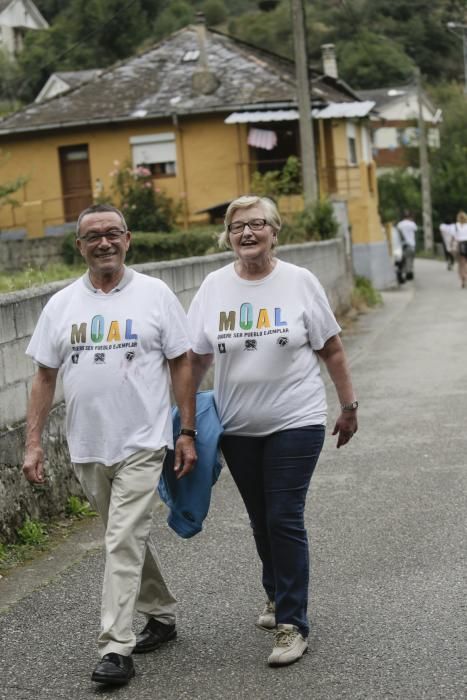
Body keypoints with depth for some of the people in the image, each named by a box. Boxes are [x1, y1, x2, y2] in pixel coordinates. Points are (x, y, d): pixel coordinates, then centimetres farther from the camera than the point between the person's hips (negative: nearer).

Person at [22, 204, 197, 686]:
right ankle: (161, 615, 34)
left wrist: (187, 433, -4)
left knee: (124, 543, -10)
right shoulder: (61, 305, 5)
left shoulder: (154, 294, -3)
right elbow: (44, 377, 7)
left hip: (141, 444, -4)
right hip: (87, 447, 4)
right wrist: (32, 443, 1)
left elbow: (180, 364, 0)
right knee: (129, 538, 17)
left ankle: (115, 647, -7)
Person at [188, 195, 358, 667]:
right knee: (261, 520, 15)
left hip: (295, 422, -3)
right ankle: (276, 595, 37)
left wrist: (348, 407, 3)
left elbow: (331, 350, 1)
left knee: (285, 520, -7)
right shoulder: (214, 287, 1)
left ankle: (291, 623, 1)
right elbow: (196, 358, 6)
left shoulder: (299, 282, -5)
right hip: (238, 428, 3)